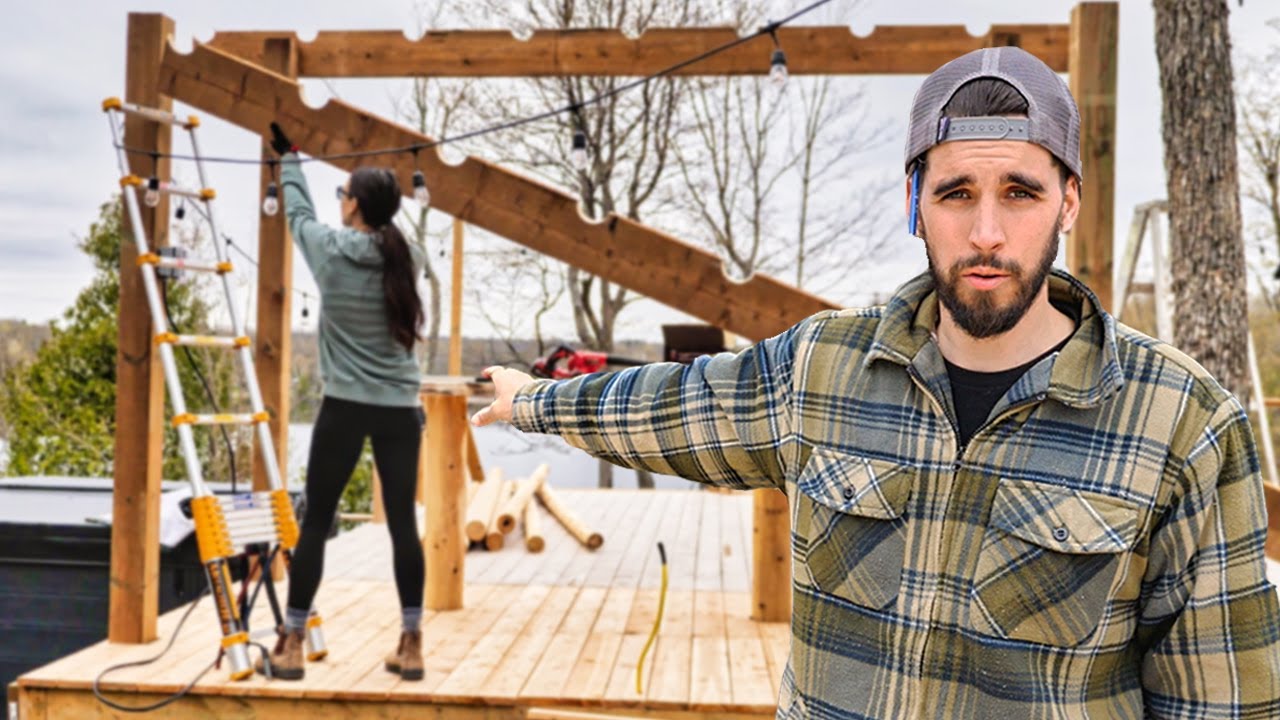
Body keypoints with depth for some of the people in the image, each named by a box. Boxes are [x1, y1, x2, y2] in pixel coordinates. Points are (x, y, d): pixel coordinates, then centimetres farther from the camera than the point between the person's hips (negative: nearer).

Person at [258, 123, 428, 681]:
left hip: (345, 408, -3)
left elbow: (298, 212, 18)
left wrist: (288, 156, 34)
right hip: (400, 410, 3)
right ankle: (411, 646, 10)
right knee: (403, 523, 5)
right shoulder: (409, 258, 3)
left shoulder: (331, 250, -3)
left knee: (316, 522, 6)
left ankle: (291, 646, 12)